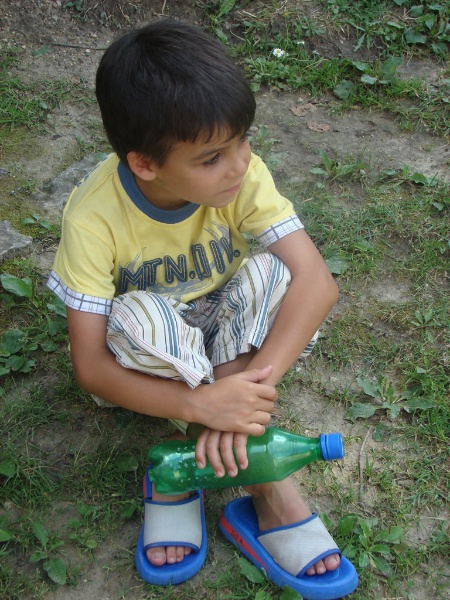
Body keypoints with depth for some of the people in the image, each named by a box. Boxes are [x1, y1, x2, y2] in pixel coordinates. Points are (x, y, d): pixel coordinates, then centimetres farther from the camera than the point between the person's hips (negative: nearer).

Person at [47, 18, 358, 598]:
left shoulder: (242, 174, -24)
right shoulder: (94, 218, -29)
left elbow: (317, 280, -32)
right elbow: (89, 366, -29)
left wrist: (254, 380, -44)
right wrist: (201, 402, -43)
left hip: (227, 332, 2)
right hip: (149, 355, -2)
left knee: (271, 275, -29)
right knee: (140, 317, -36)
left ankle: (185, 464, -22)